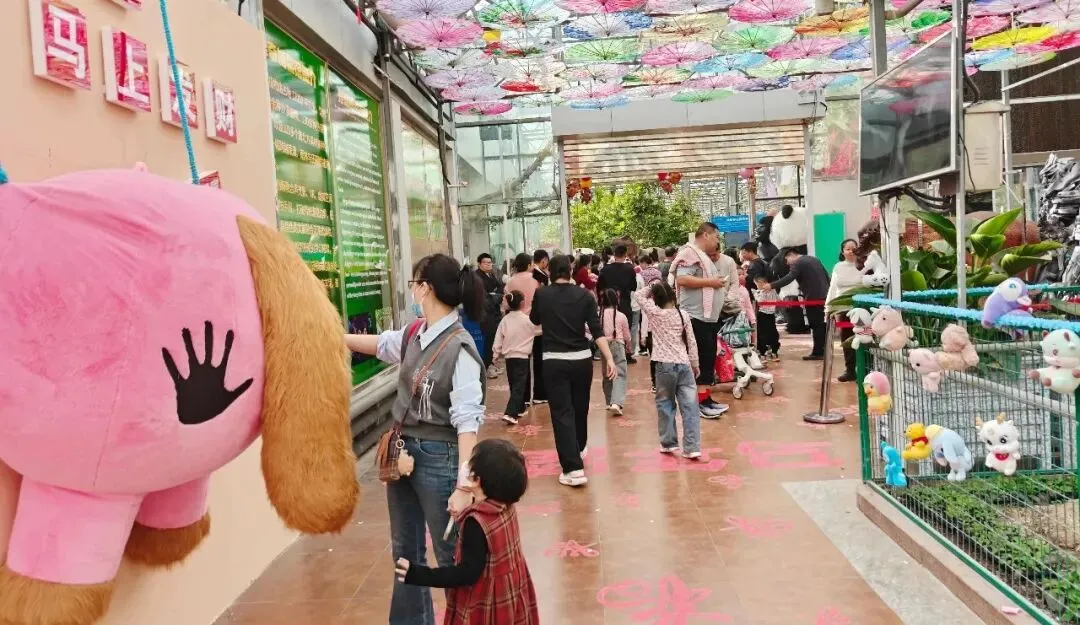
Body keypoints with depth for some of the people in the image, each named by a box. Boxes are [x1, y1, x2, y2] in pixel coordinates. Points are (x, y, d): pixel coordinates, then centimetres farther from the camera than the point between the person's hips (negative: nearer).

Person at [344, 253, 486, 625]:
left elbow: (467, 421, -24)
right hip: (403, 451, 8)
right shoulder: (414, 335, 1)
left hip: (439, 458, -8)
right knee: (405, 552, 21)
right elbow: (380, 344, 23)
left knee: (451, 556, 7)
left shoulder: (459, 348, -22)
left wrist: (464, 486, -27)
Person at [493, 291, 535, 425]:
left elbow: (498, 339, 2)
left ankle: (519, 409, 30)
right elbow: (535, 332, 7)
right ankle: (510, 413, -17)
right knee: (519, 385, -5)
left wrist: (497, 355, 13)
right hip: (522, 356, -4)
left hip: (508, 357, 4)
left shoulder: (505, 320, 0)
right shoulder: (528, 320, -8)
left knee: (514, 384, 17)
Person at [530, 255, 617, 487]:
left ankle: (573, 468, -10)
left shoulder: (541, 295, -3)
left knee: (562, 412, -2)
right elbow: (597, 330, -9)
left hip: (554, 361, -2)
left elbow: (535, 320, 16)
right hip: (582, 359, 3)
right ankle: (580, 448, 45)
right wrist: (609, 358, -10)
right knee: (580, 407, 21)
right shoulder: (584, 296, -2)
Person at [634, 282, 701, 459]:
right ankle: (692, 447, -1)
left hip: (665, 365, -2)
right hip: (684, 365, 2)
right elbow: (691, 342, 7)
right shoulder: (683, 315, 3)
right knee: (690, 406, 1)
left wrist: (652, 287, 14)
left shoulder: (654, 313, -4)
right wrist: (695, 364, 16)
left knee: (665, 403, 12)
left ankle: (668, 443, 16)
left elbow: (638, 295, 9)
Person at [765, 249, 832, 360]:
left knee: (816, 325, -5)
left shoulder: (797, 263, -9)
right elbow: (827, 275, 22)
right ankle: (823, 350, 17)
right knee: (821, 324, 13)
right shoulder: (814, 259, 19)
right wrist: (827, 290, 28)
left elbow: (788, 279, -24)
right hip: (824, 295, 9)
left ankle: (818, 352, -4)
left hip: (813, 297, -9)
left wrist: (771, 285, -29)